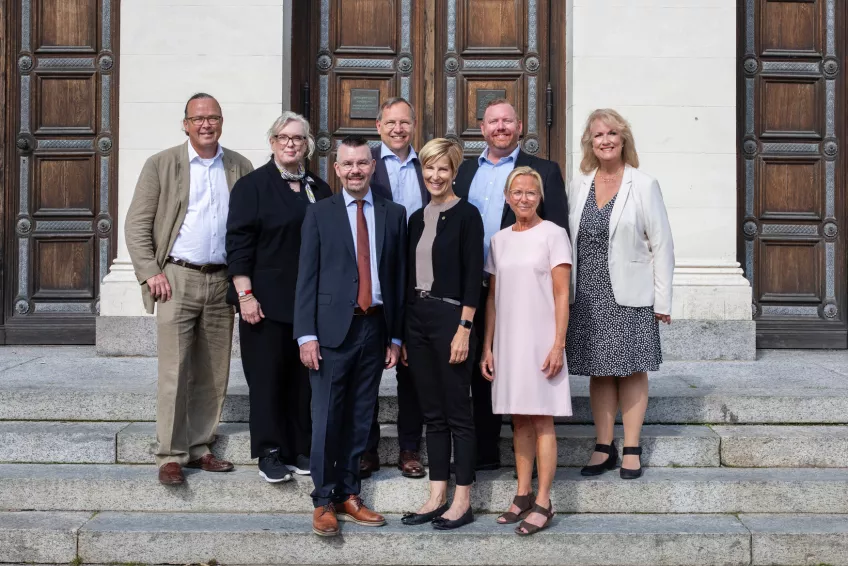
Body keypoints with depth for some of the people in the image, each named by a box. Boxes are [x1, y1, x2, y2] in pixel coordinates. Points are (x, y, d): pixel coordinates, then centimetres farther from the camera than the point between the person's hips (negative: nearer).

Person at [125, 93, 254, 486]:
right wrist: (150, 273, -10)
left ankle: (199, 448, 19)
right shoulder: (161, 165, 1)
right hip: (177, 279, -3)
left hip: (222, 281, 3)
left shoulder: (240, 168, 9)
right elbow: (137, 223, 0)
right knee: (174, 372, -5)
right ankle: (170, 456, 2)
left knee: (212, 374, 8)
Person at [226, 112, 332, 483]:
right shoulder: (252, 186, -1)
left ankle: (300, 450, 17)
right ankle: (270, 454, 8)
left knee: (304, 377, 7)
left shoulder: (319, 190, 14)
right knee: (268, 377, 0)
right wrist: (245, 294, -14)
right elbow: (238, 243, -6)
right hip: (267, 301, -4)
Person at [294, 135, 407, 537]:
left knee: (360, 419, 9)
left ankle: (349, 496, 20)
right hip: (333, 328, -2)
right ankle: (324, 501, 9)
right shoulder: (319, 214, 4)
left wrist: (396, 336, 7)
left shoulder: (394, 214, 10)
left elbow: (399, 277, 9)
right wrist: (306, 335, -8)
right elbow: (307, 277, 0)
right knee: (327, 418, -1)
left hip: (375, 327, 3)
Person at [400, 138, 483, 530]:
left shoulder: (466, 215, -6)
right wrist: (403, 333, 11)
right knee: (432, 413, 10)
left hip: (450, 318, -7)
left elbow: (473, 276, -11)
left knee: (458, 412, 0)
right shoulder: (417, 218, 13)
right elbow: (410, 275, 14)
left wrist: (463, 330, -16)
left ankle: (462, 500, 8)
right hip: (416, 318, 7)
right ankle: (437, 496, 17)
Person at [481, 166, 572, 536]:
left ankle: (543, 503, 1)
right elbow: (492, 298, 13)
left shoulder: (553, 235, -3)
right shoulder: (499, 240, 12)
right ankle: (523, 496, 16)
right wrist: (487, 348, 8)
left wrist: (558, 345, -13)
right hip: (508, 342, 5)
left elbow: (562, 295, -7)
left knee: (542, 421, -3)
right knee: (519, 420, 9)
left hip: (540, 341, -5)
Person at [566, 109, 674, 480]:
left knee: (632, 371, 4)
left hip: (630, 295, -3)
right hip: (588, 295, 3)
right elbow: (567, 240, 10)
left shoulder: (643, 186, -2)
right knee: (599, 372, 8)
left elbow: (661, 245, -3)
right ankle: (604, 448, 16)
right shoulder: (577, 186, 8)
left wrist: (662, 300, -7)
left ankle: (632, 450, 12)